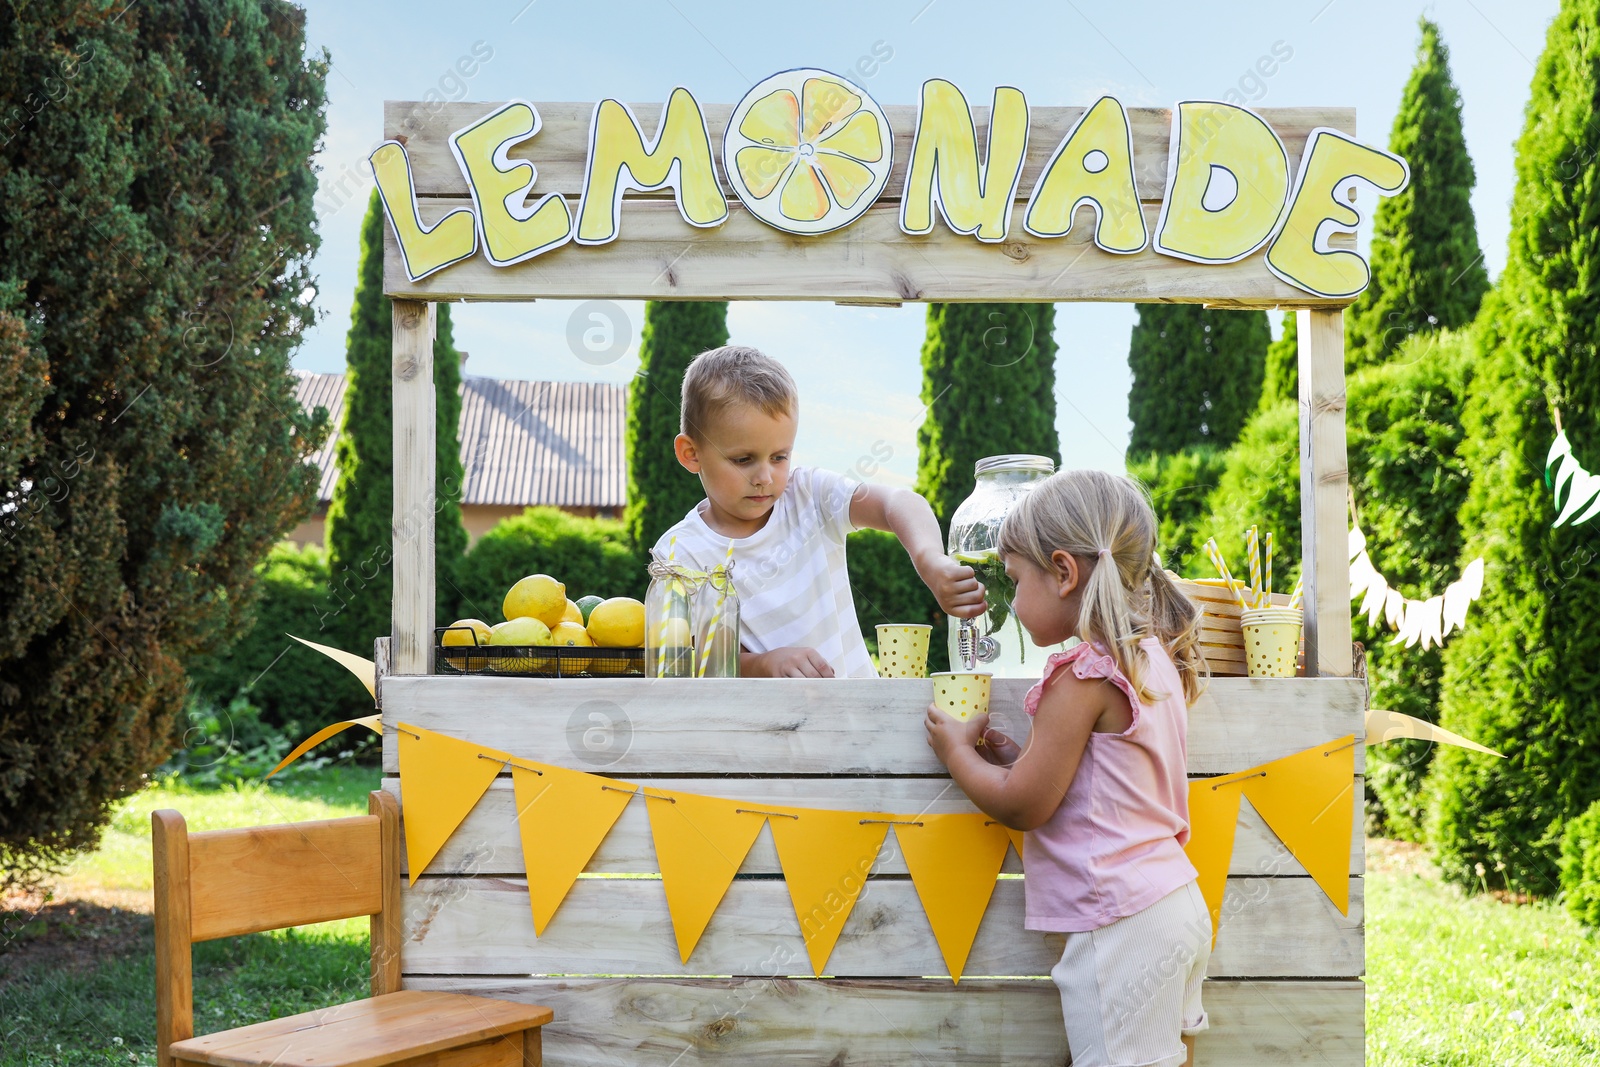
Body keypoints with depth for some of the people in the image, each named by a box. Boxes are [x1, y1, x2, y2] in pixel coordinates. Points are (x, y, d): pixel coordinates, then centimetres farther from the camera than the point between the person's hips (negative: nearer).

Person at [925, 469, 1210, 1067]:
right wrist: (1019, 759, 11)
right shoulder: (1155, 661, 11)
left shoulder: (1084, 675, -16)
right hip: (1176, 903, 10)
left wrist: (957, 752, 3)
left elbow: (1023, 807, -12)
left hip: (1120, 923, -10)